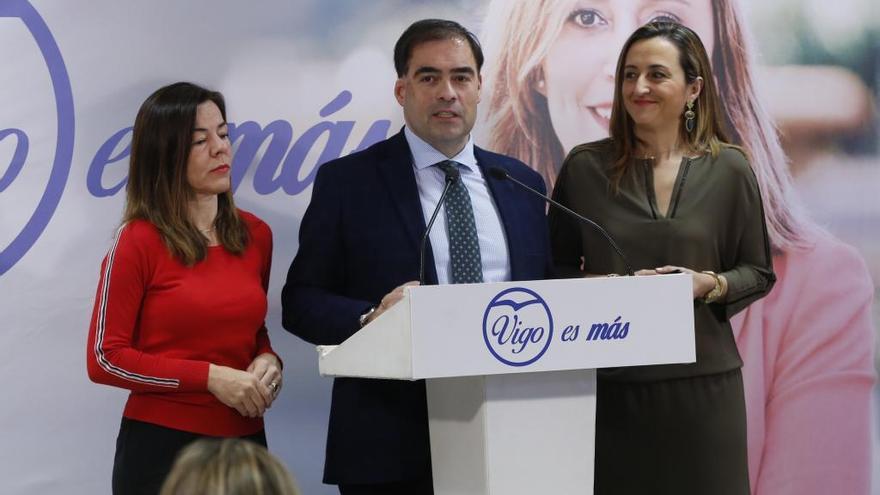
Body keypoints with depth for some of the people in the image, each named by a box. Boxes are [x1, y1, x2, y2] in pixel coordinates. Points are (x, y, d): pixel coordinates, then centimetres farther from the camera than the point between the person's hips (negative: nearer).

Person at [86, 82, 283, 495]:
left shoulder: (255, 235, 7)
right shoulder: (138, 241, -8)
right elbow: (105, 359, -9)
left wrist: (267, 361, -2)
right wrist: (210, 377, -15)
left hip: (244, 441, 5)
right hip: (162, 445, -5)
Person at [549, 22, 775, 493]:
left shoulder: (728, 170, 2)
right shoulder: (584, 167, 2)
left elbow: (758, 273, 8)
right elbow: (556, 270, 9)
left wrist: (710, 284, -11)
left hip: (702, 380, 0)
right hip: (610, 381, 0)